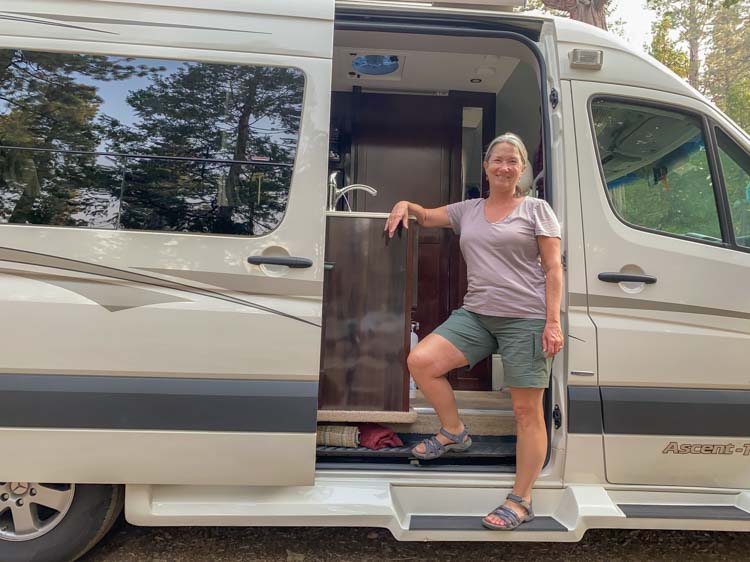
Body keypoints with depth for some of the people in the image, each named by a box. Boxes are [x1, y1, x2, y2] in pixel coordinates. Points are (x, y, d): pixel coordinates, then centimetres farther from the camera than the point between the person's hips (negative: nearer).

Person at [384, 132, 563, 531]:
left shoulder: (536, 209, 4)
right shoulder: (468, 210, 17)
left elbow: (553, 269, -1)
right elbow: (427, 217, 28)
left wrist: (553, 322, -10)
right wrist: (405, 205, 5)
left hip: (526, 319, -4)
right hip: (476, 315, 5)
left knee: (527, 410, 0)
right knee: (420, 361, -12)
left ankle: (520, 501, 14)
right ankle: (454, 432, 11)